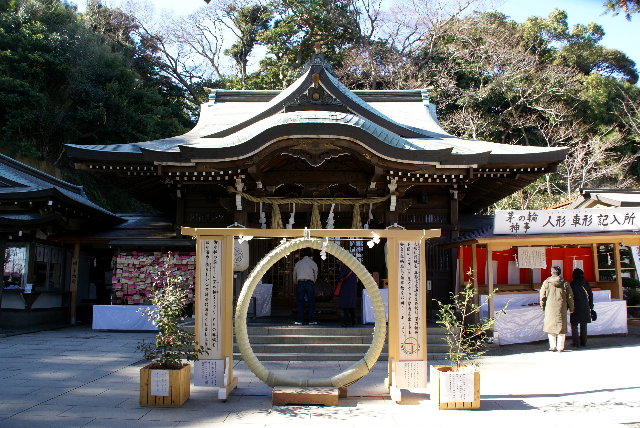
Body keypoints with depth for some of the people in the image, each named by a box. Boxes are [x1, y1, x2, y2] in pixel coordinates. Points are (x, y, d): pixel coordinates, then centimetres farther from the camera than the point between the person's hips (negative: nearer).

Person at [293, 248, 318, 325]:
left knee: (299, 302, 4)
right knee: (311, 302, 4)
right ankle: (311, 320, 3)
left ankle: (299, 320, 2)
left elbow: (294, 277, 18)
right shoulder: (313, 264, 7)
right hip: (309, 283, -2)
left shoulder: (298, 263, 15)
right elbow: (315, 277, 11)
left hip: (300, 283, 2)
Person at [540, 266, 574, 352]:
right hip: (561, 308, 0)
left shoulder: (546, 282, -1)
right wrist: (571, 308, 14)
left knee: (550, 326, 13)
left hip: (550, 307, 0)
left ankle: (553, 346, 12)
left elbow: (542, 295, 2)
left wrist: (542, 306, 15)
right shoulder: (565, 283, 0)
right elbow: (570, 297, 4)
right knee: (561, 326, 7)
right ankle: (560, 347, 8)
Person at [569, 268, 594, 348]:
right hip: (585, 307, 4)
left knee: (574, 325, 3)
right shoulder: (586, 283, 3)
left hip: (576, 307, -4)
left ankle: (575, 343, 0)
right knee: (584, 325, 14)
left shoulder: (572, 284, -9)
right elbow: (590, 295, 7)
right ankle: (583, 342, 17)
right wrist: (591, 306, 15)